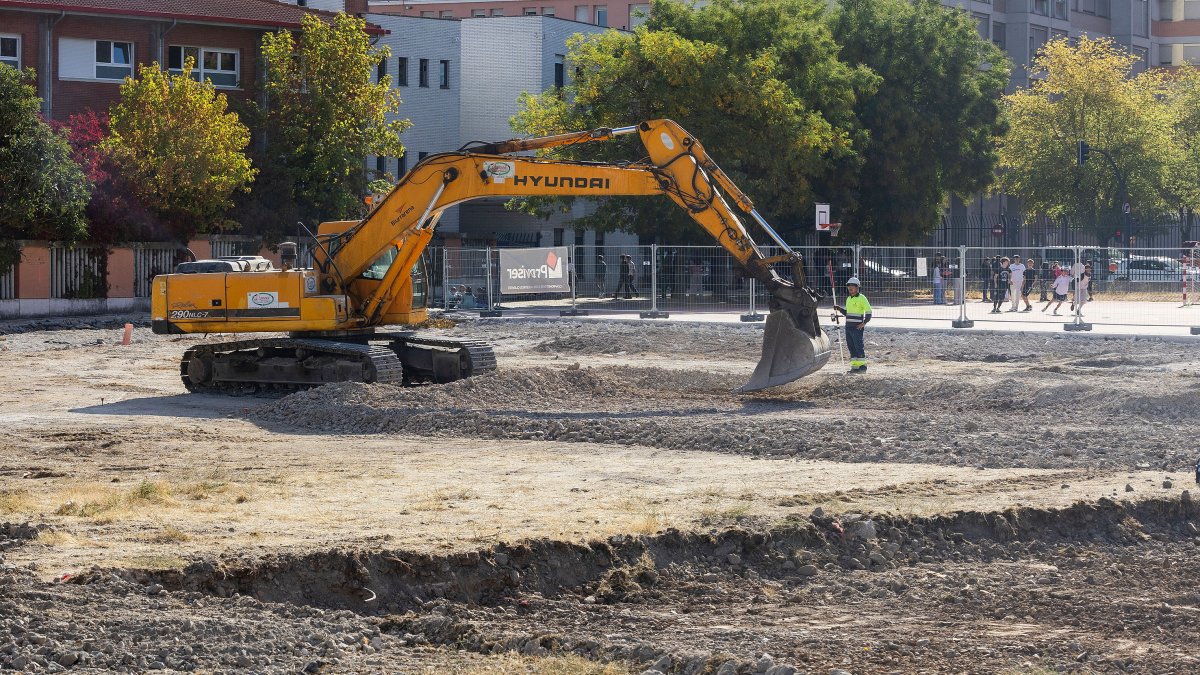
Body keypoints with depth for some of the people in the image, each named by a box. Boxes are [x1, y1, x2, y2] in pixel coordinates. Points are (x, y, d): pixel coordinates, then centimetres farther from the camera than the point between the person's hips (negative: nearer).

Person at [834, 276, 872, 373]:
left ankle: (863, 366, -4)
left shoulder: (861, 298, -6)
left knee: (858, 346, -8)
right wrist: (839, 309, 9)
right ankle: (854, 366, 9)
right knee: (851, 347, 6)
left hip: (857, 327, -8)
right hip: (848, 326, 8)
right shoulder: (848, 299, 17)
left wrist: (864, 323, -16)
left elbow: (868, 312, -8)